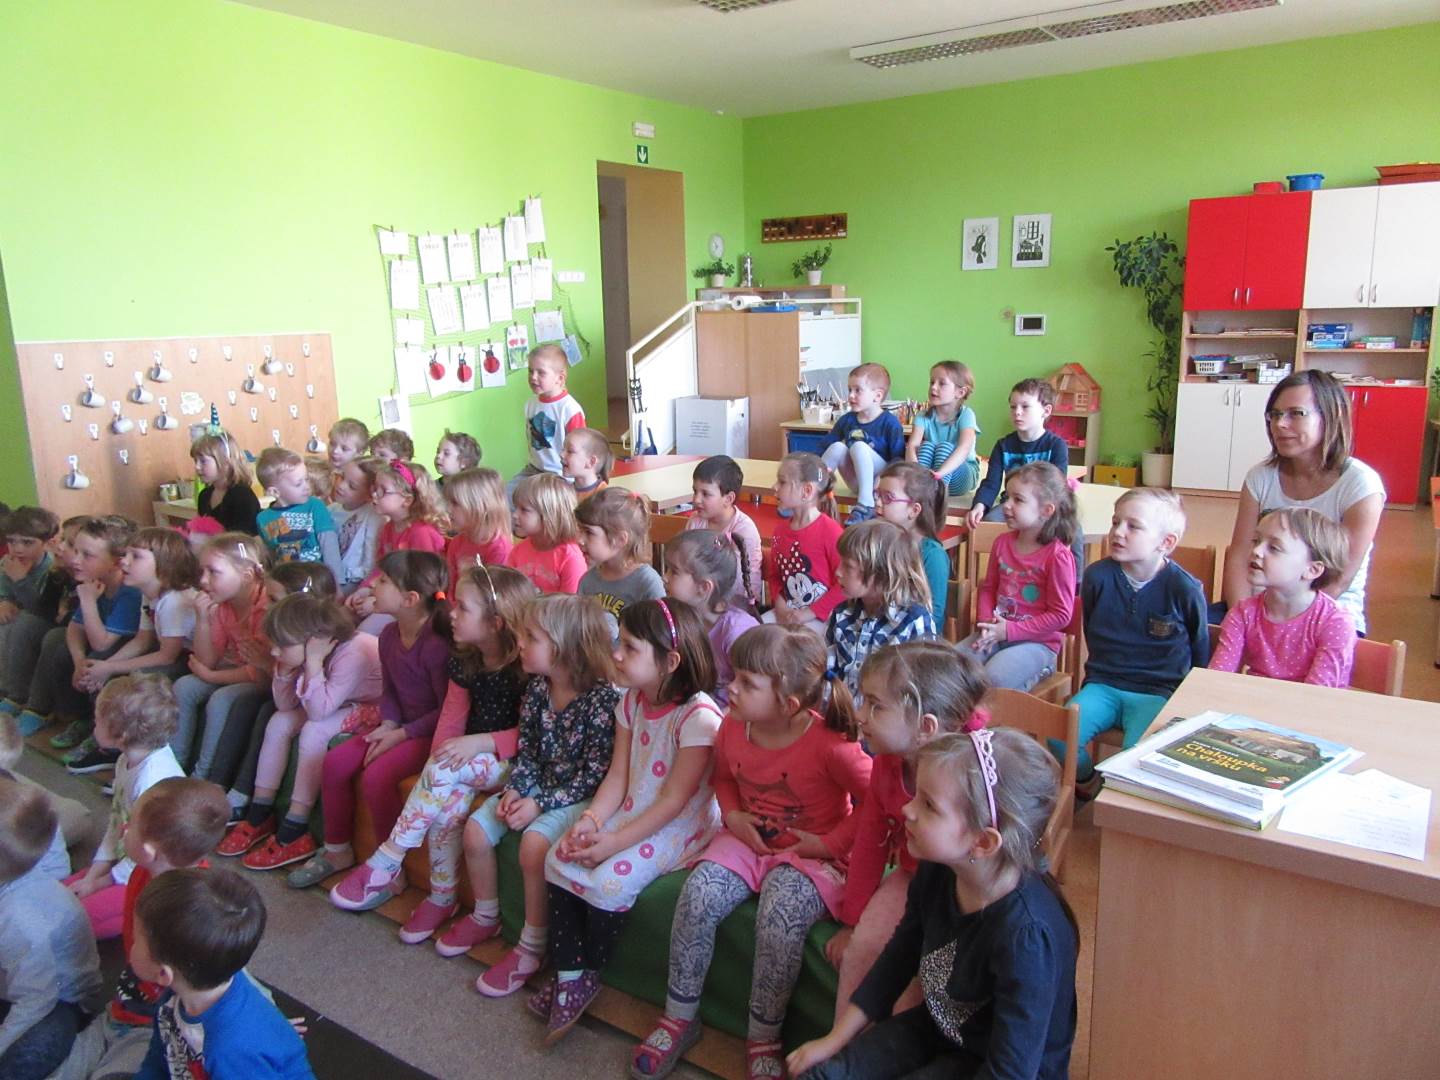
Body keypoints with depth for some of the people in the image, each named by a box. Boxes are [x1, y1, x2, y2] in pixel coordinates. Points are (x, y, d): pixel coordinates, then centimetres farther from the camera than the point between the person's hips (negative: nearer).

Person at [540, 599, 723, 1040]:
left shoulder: (698, 716, -22)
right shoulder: (632, 702, 3)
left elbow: (674, 800, -21)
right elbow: (617, 777, 3)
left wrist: (614, 842, -22)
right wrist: (592, 819, -14)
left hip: (681, 827, -8)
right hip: (630, 815, 8)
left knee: (610, 879, -24)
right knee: (559, 858, -6)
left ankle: (588, 976, 4)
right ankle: (568, 974, 5)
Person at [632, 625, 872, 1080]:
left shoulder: (830, 744, -23)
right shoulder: (733, 727, -5)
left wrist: (831, 843, -18)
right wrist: (733, 815, -3)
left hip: (812, 852, -5)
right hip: (748, 840, 5)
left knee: (780, 916, -31)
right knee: (696, 896, -18)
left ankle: (763, 1037, -7)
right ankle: (679, 1016, 2)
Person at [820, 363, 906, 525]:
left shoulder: (889, 422, -10)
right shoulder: (846, 420, 5)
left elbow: (898, 459, -14)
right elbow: (826, 447, 9)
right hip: (857, 481, 5)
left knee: (859, 447, -28)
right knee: (837, 447, -18)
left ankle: (866, 505, -36)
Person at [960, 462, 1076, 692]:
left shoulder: (1057, 556, -14)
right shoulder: (1002, 543, 6)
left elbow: (1060, 615, -13)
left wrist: (1009, 630, -16)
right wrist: (986, 623, -6)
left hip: (1037, 641, -6)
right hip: (997, 632, 6)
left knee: (993, 677, -30)